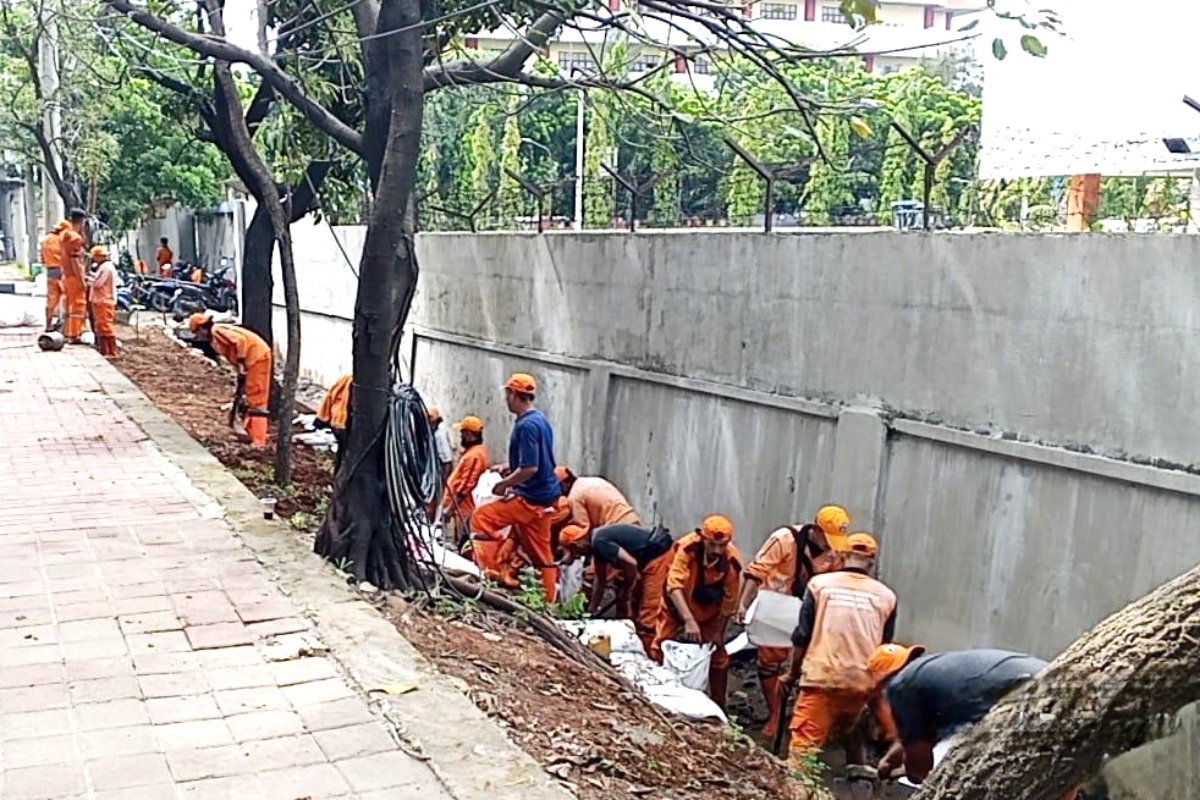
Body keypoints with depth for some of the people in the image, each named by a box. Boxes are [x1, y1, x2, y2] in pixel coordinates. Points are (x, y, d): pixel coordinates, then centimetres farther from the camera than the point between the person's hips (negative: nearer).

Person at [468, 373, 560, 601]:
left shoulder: (526, 425, -19)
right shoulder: (541, 420, 12)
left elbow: (530, 468, -24)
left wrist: (504, 484, -13)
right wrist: (510, 469, 15)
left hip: (531, 498, -9)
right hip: (545, 496, 9)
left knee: (482, 518, -5)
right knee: (540, 553, 13)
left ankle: (491, 571, -2)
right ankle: (549, 601, 18)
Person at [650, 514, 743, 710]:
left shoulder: (731, 561, -26)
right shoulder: (688, 548, -33)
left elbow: (729, 601, -13)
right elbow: (674, 585, -37)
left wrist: (718, 631, -7)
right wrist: (689, 620, -44)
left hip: (710, 613, 1)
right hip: (677, 607, -1)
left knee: (717, 657, 3)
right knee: (661, 649, 3)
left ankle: (718, 706, 17)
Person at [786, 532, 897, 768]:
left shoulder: (820, 583, 3)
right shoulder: (886, 596, 8)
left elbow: (802, 637, 2)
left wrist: (794, 673, 14)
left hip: (822, 678, -3)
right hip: (863, 682, 3)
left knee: (805, 742, -7)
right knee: (851, 734, 27)